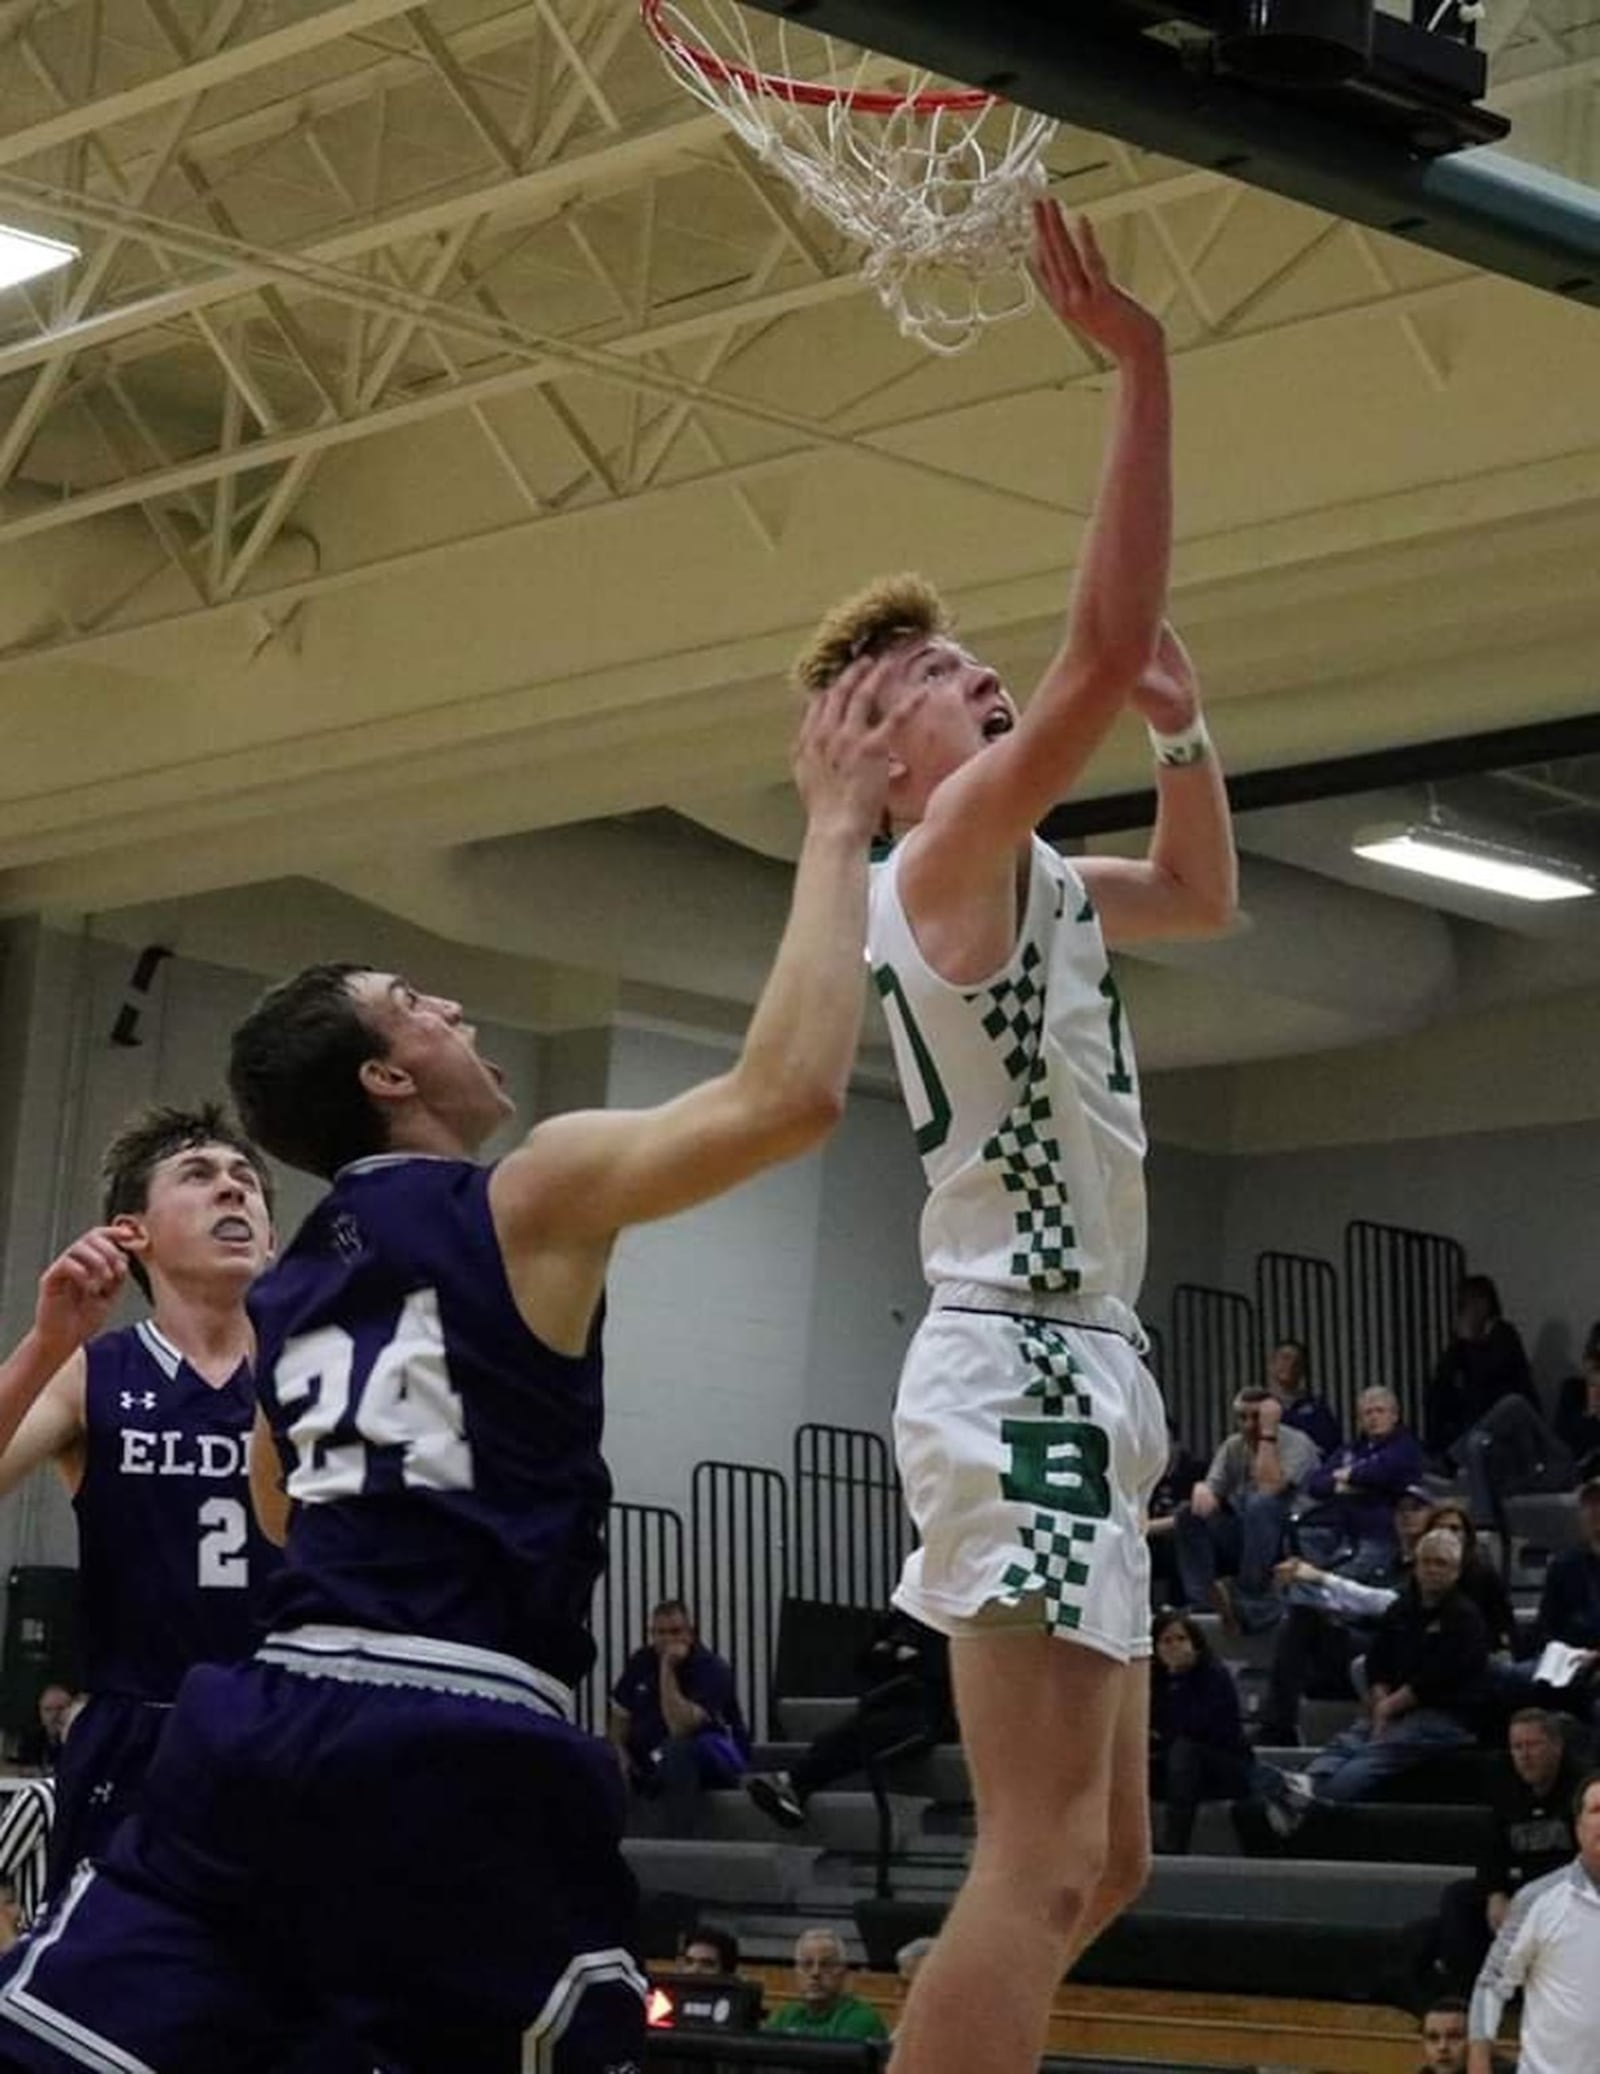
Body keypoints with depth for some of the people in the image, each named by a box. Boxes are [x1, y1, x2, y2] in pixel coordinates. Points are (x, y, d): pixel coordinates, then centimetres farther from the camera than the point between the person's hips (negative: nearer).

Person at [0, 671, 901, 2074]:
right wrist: (838, 829, -2)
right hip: (450, 1745, -6)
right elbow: (791, 1091, -11)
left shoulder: (294, 1285, 21)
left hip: (266, 1720, 7)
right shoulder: (533, 1195, -1)